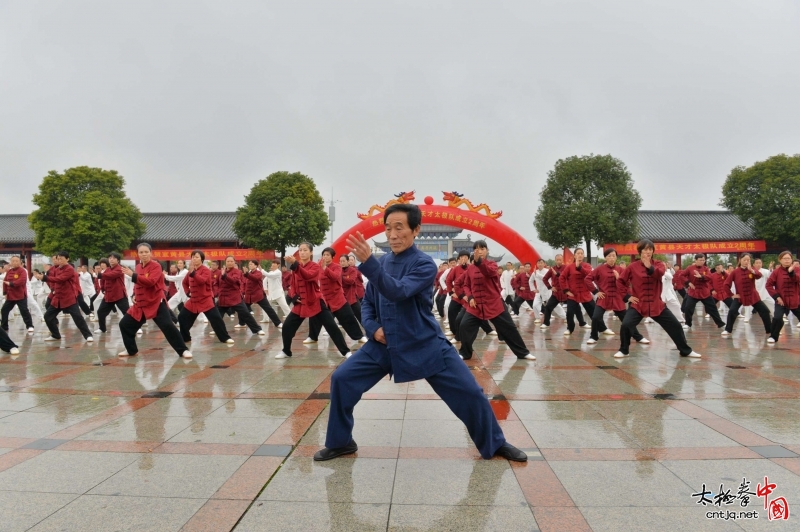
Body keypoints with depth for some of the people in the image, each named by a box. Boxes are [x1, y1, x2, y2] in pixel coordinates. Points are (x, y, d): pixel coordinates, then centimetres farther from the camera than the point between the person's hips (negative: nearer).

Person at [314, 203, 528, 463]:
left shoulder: (424, 264, -14)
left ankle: (495, 444, 22)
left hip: (425, 345, -4)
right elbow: (368, 301, 13)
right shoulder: (381, 263, 3)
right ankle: (340, 443, 18)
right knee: (341, 379, -3)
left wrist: (368, 262, -42)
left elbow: (398, 292, -31)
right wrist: (372, 327, -7)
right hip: (384, 344, 5)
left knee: (470, 392, -4)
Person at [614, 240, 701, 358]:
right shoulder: (633, 267, -5)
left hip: (656, 304, 2)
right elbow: (621, 281, 3)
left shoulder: (658, 264, 0)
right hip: (638, 304, -2)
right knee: (626, 325, -21)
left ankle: (686, 351, 26)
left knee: (675, 325, 6)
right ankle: (623, 351, 2)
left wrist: (649, 267, -43)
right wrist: (627, 296, -3)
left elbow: (660, 273, -24)